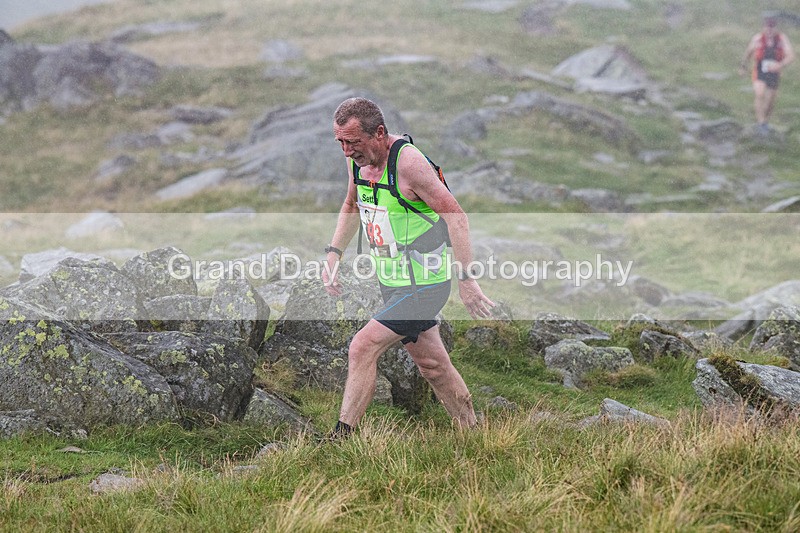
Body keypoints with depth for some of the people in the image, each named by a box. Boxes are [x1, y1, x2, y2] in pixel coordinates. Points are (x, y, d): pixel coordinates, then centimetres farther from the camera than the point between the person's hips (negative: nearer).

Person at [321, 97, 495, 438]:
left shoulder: (409, 162, -23)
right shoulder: (357, 160, 1)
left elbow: (456, 216, -21)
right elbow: (352, 207, 22)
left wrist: (466, 280, -23)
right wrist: (334, 253, 10)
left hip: (423, 286, -8)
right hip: (392, 282, 8)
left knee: (363, 348, -16)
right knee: (432, 364, 16)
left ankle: (341, 437, -12)